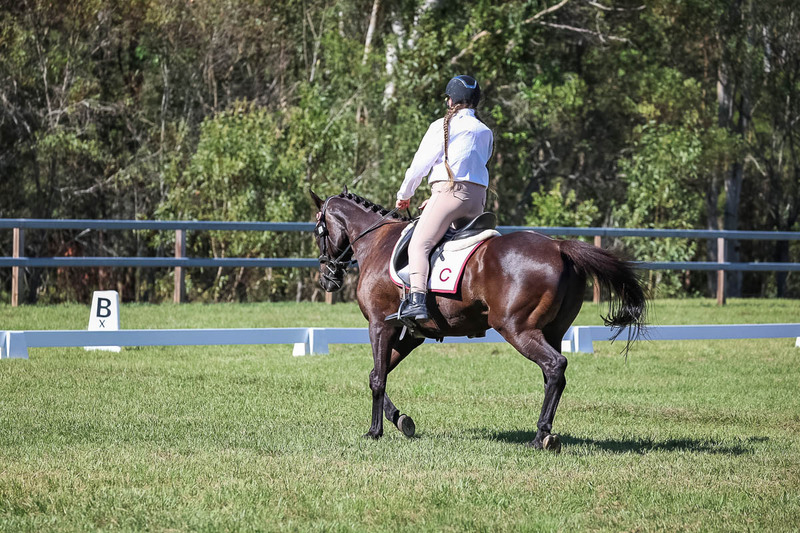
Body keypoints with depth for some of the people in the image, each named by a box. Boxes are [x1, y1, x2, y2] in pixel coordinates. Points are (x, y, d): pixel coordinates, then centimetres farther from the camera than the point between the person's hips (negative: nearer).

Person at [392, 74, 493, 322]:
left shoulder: (442, 126, 4)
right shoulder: (485, 133, 21)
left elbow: (420, 165, 4)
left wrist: (404, 195, 19)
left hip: (449, 192, -7)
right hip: (478, 198, 7)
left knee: (419, 245, -16)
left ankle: (417, 300, -37)